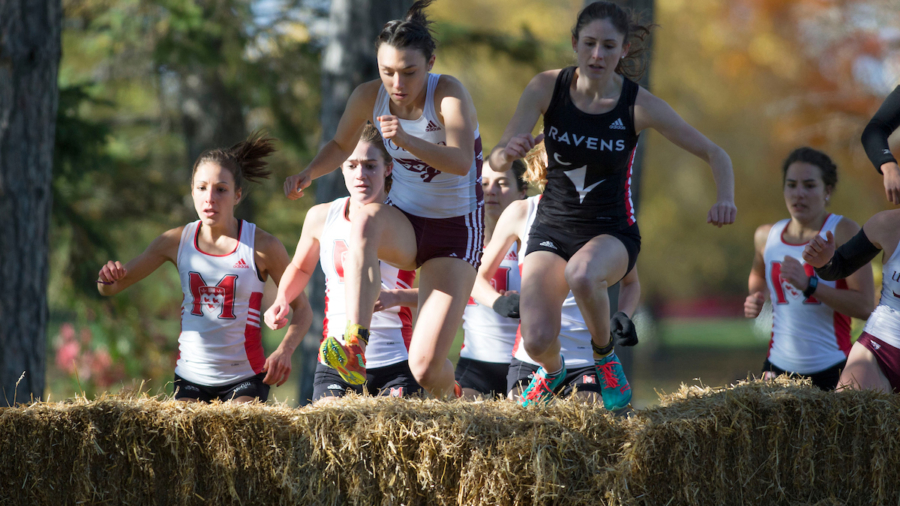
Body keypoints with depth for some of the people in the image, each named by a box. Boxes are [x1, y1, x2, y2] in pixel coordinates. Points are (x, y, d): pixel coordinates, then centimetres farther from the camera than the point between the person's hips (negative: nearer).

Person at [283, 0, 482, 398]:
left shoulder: (449, 93, -22)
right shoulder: (369, 97, -8)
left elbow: (461, 163, -38)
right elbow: (341, 146, 12)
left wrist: (406, 140, -53)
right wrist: (310, 172, -8)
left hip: (456, 230, -4)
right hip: (404, 222, 4)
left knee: (426, 367, -14)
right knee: (367, 219, -38)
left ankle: (450, 400, 24)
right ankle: (354, 343, -47)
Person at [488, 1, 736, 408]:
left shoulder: (639, 105, -13)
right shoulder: (547, 88, -10)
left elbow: (714, 154, -7)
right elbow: (496, 159, -13)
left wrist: (725, 199, -28)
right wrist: (509, 151, -38)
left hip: (612, 231, -2)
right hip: (552, 228, 2)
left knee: (581, 274, -39)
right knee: (537, 340, -20)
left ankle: (605, 357, -9)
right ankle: (552, 371, 20)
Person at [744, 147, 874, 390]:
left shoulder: (842, 231, -7)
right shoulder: (767, 236, 8)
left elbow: (865, 306, -15)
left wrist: (809, 285, -23)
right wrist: (756, 297, 11)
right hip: (779, 367, 4)